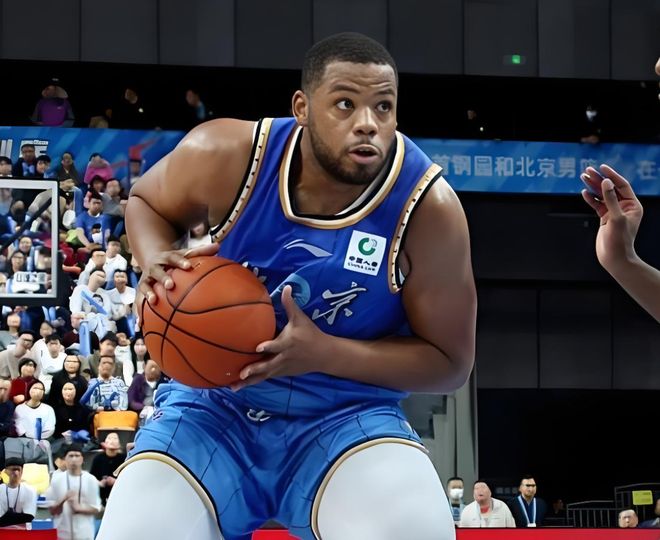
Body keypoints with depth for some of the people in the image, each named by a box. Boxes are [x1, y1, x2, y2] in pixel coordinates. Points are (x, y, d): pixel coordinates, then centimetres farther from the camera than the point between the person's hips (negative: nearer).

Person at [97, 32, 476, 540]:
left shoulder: (427, 206, -18)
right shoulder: (227, 156, -14)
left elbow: (449, 361, -9)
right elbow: (147, 201, 10)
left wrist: (324, 353, -23)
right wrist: (157, 262, -14)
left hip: (347, 416, -1)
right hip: (218, 401, 1)